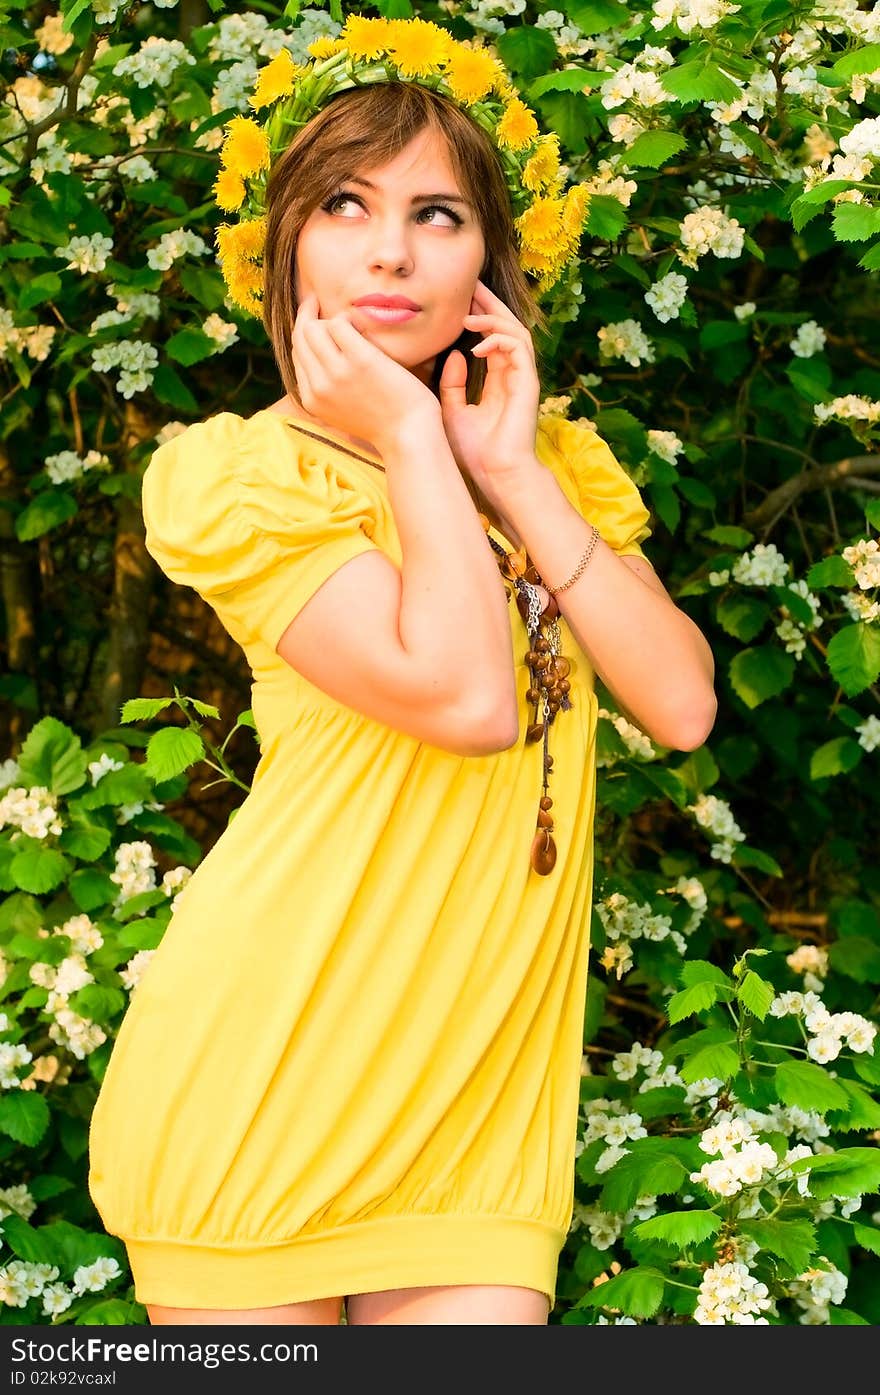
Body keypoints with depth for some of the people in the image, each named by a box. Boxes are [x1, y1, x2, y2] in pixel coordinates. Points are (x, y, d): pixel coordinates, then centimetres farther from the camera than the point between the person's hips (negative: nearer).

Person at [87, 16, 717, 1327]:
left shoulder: (553, 460, 12)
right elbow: (463, 695, -19)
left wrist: (512, 469, -6)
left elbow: (682, 704, -3)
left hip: (480, 1085, 4)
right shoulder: (235, 471, -6)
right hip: (270, 1068, -4)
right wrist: (412, 442, -11)